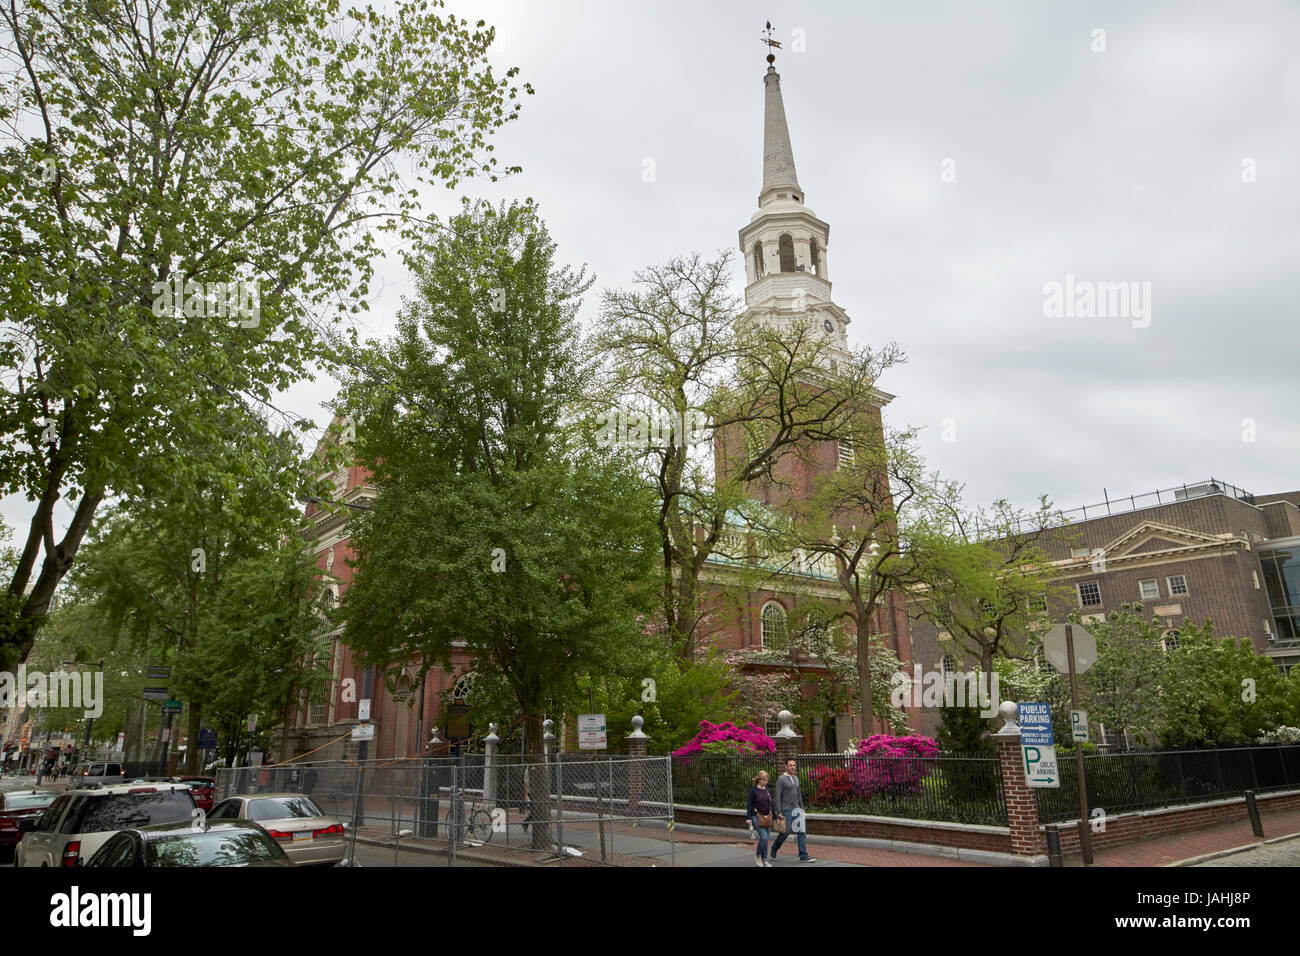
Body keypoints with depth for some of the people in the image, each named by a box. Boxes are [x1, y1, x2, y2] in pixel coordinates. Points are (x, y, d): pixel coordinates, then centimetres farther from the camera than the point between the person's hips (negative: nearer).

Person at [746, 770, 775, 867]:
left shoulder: (768, 790, 11)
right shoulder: (753, 790, -5)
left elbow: (771, 805, 17)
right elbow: (750, 805, -7)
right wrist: (749, 818, -13)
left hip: (767, 818, 5)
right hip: (757, 817, -5)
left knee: (766, 839, 6)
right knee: (763, 837, -15)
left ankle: (764, 860, 18)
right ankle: (757, 855, 7)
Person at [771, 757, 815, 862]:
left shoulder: (796, 778, 13)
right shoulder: (781, 779, -10)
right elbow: (778, 796, -12)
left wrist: (801, 808, 17)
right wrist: (779, 812, -16)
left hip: (796, 809, 7)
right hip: (786, 810, -6)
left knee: (802, 831, -2)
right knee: (785, 832, 1)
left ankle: (803, 856, 0)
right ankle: (774, 849, 26)